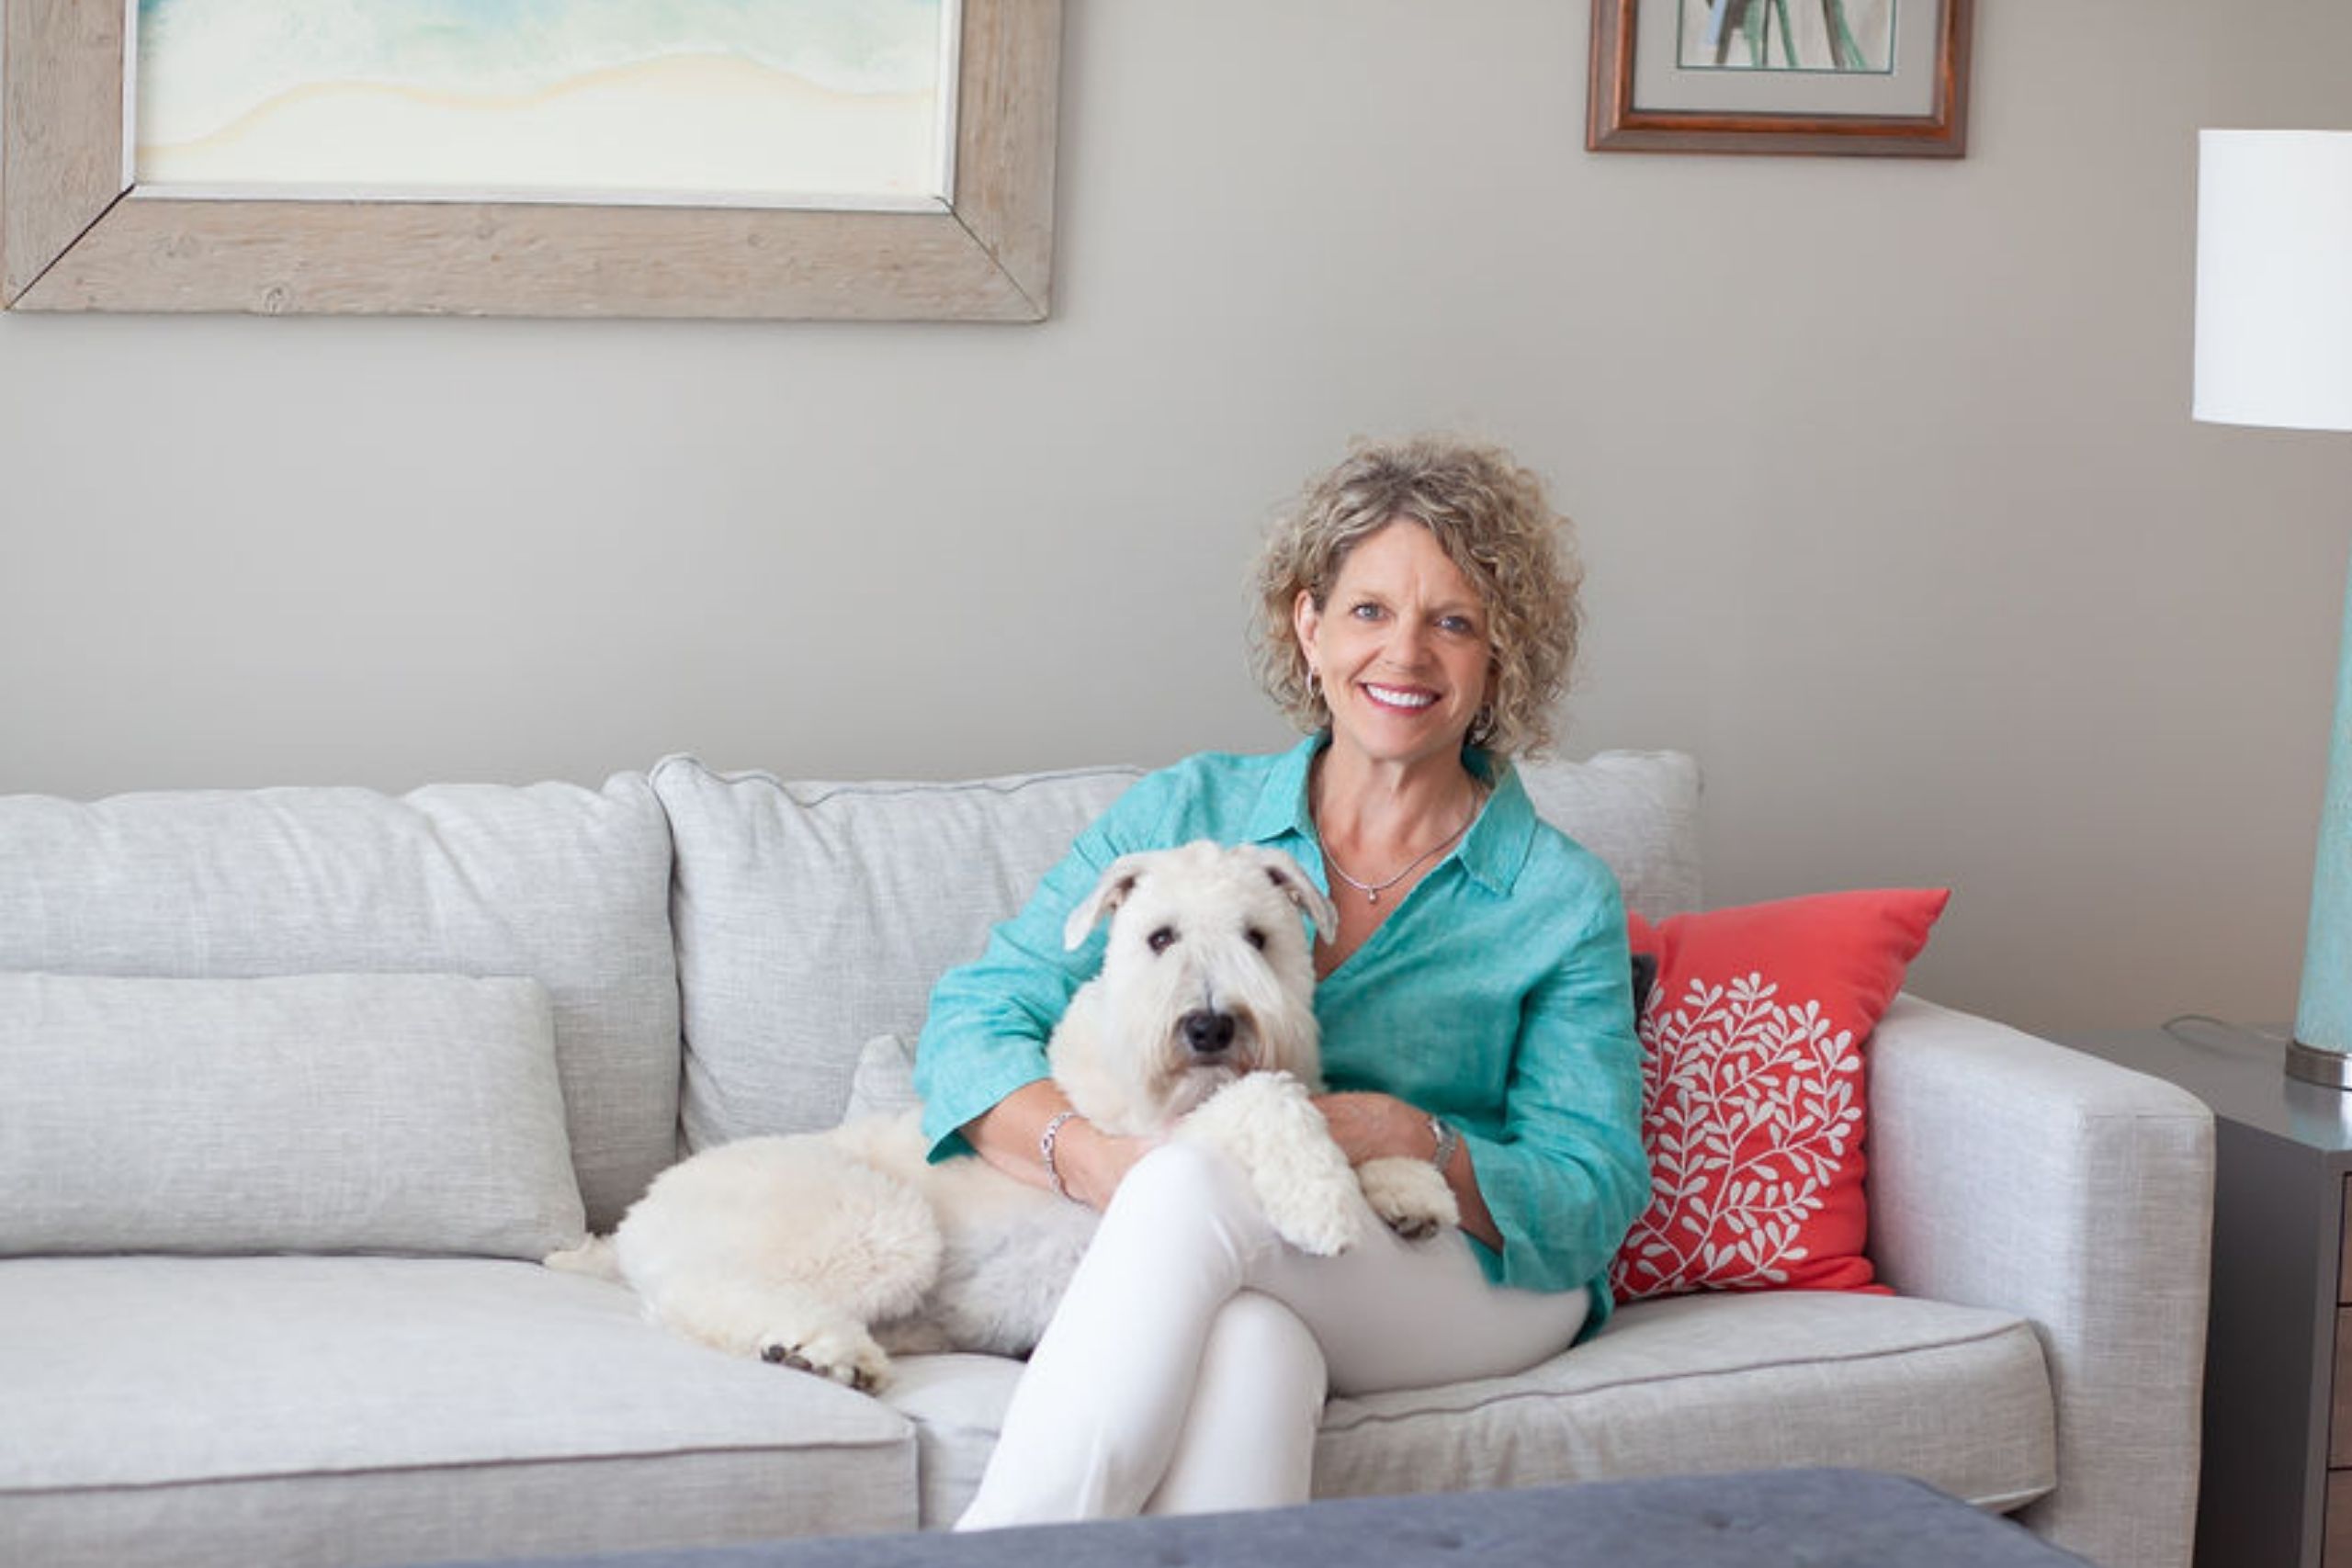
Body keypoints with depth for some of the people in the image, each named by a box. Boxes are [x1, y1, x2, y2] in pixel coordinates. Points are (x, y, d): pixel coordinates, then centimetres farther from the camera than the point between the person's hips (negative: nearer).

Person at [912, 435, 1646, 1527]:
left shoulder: (1561, 899, 5)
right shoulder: (1186, 814, 9)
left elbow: (1592, 1199, 1)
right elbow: (973, 1019, 3)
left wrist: (1409, 1142, -19)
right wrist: (1096, 1159, -19)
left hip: (1470, 1288, -1)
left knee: (1197, 1181, -34)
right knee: (1250, 1350, -39)